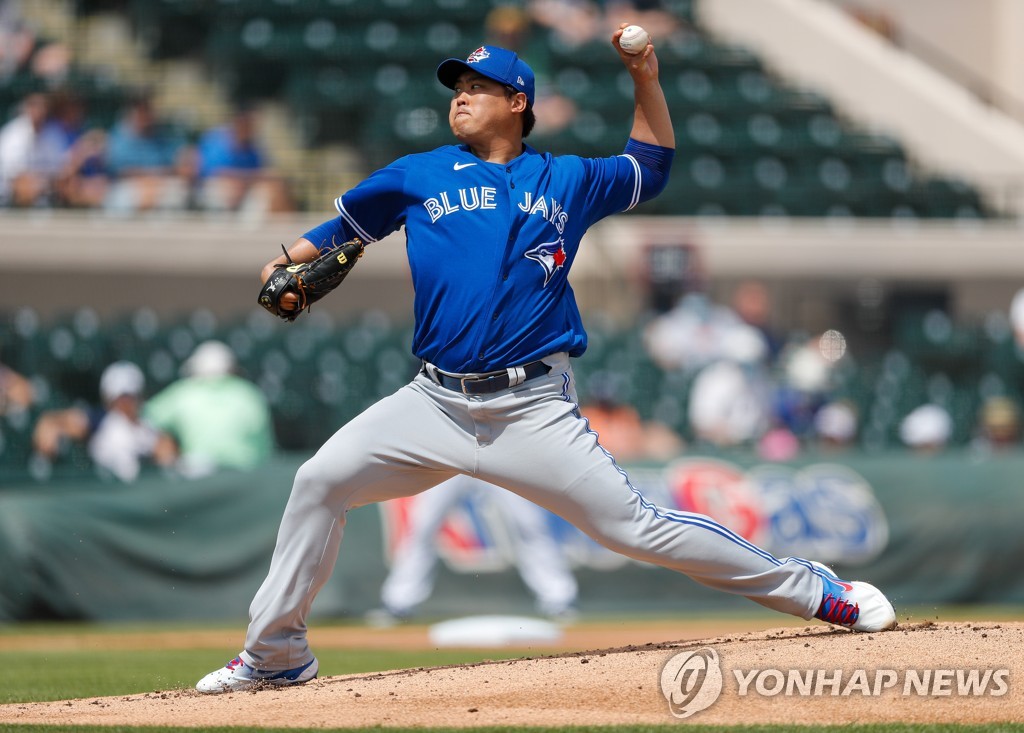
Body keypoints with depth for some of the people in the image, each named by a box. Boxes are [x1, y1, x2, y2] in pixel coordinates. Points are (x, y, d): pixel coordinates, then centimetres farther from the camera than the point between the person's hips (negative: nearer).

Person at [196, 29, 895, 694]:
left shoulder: (566, 180, 11)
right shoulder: (418, 176, 10)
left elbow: (653, 166, 25)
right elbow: (343, 225, 19)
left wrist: (646, 78, 12)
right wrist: (288, 265, 0)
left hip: (535, 410, -2)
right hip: (437, 404, 2)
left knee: (635, 524, -10)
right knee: (320, 482, -12)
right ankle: (274, 652, 1)